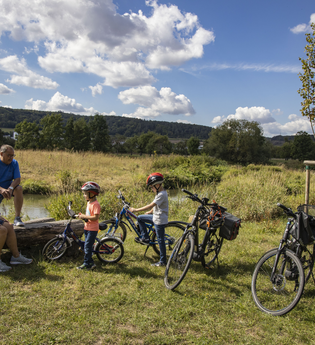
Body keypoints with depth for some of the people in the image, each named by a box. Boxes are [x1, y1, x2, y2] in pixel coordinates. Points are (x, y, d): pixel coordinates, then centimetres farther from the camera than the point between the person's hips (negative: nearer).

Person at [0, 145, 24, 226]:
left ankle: (17, 218, -28)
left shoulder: (14, 163, -6)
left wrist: (10, 189, -35)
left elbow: (17, 179, -14)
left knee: (19, 188, -31)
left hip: (8, 187, 2)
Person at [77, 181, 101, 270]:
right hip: (87, 227, 10)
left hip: (92, 229, -10)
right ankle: (91, 263, 21)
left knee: (87, 246, -6)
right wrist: (82, 215, 2)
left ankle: (86, 263, 4)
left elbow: (95, 217, -25)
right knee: (88, 246, 13)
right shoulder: (88, 202, 12)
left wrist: (84, 217, -22)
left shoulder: (96, 204, -18)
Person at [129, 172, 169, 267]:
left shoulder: (162, 194, -23)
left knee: (160, 240, -1)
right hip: (156, 217, 10)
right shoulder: (160, 193, 9)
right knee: (140, 218, 13)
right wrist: (148, 213, 23)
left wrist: (136, 210, -25)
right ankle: (145, 238, 18)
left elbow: (150, 206, -28)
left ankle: (162, 261, 10)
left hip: (160, 220, -10)